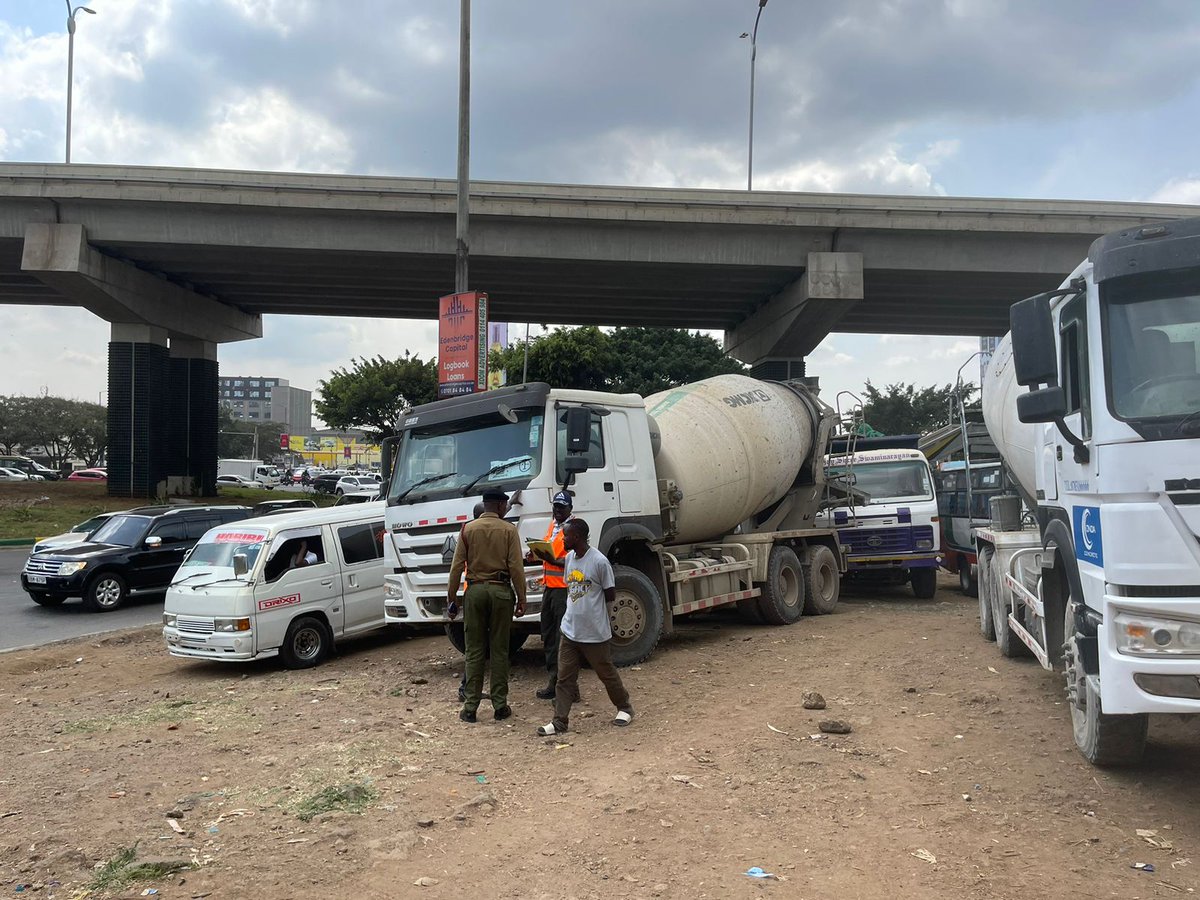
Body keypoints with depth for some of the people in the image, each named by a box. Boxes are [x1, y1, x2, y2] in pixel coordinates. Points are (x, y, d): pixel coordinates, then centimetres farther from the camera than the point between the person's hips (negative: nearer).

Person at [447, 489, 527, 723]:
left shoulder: (468, 529, 2)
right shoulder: (508, 530, -3)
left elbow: (457, 567, 1)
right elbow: (516, 567, -7)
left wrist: (451, 598, 8)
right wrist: (521, 599, -1)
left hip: (475, 591, 1)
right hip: (501, 591, -1)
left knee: (474, 651, 6)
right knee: (499, 650, 6)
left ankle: (470, 707, 6)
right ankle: (500, 706, 9)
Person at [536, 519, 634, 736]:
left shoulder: (599, 561, -17)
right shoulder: (569, 557, 5)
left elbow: (610, 595, -9)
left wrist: (589, 602, -2)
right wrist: (576, 604, 2)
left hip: (595, 633, -6)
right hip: (570, 630, 6)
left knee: (607, 673, 10)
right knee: (564, 676, 4)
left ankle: (624, 708, 31)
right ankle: (560, 721, 9)